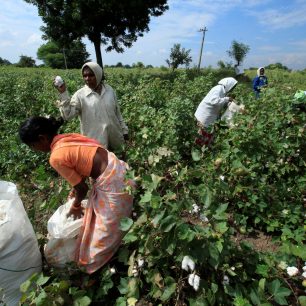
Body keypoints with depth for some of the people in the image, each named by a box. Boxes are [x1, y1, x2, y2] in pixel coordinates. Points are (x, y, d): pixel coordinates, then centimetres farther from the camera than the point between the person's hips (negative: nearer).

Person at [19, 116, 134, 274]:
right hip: (116, 167, 9)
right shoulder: (67, 138, 6)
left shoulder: (56, 157, -19)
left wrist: (76, 206, 10)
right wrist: (76, 188, 30)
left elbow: (82, 188, -10)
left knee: (107, 230, 14)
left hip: (111, 182, -9)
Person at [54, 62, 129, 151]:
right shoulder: (80, 95, -9)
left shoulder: (109, 90, 1)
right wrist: (63, 93, -27)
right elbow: (67, 115, -19)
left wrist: (124, 130, 11)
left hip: (114, 138, 4)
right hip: (94, 142, -3)